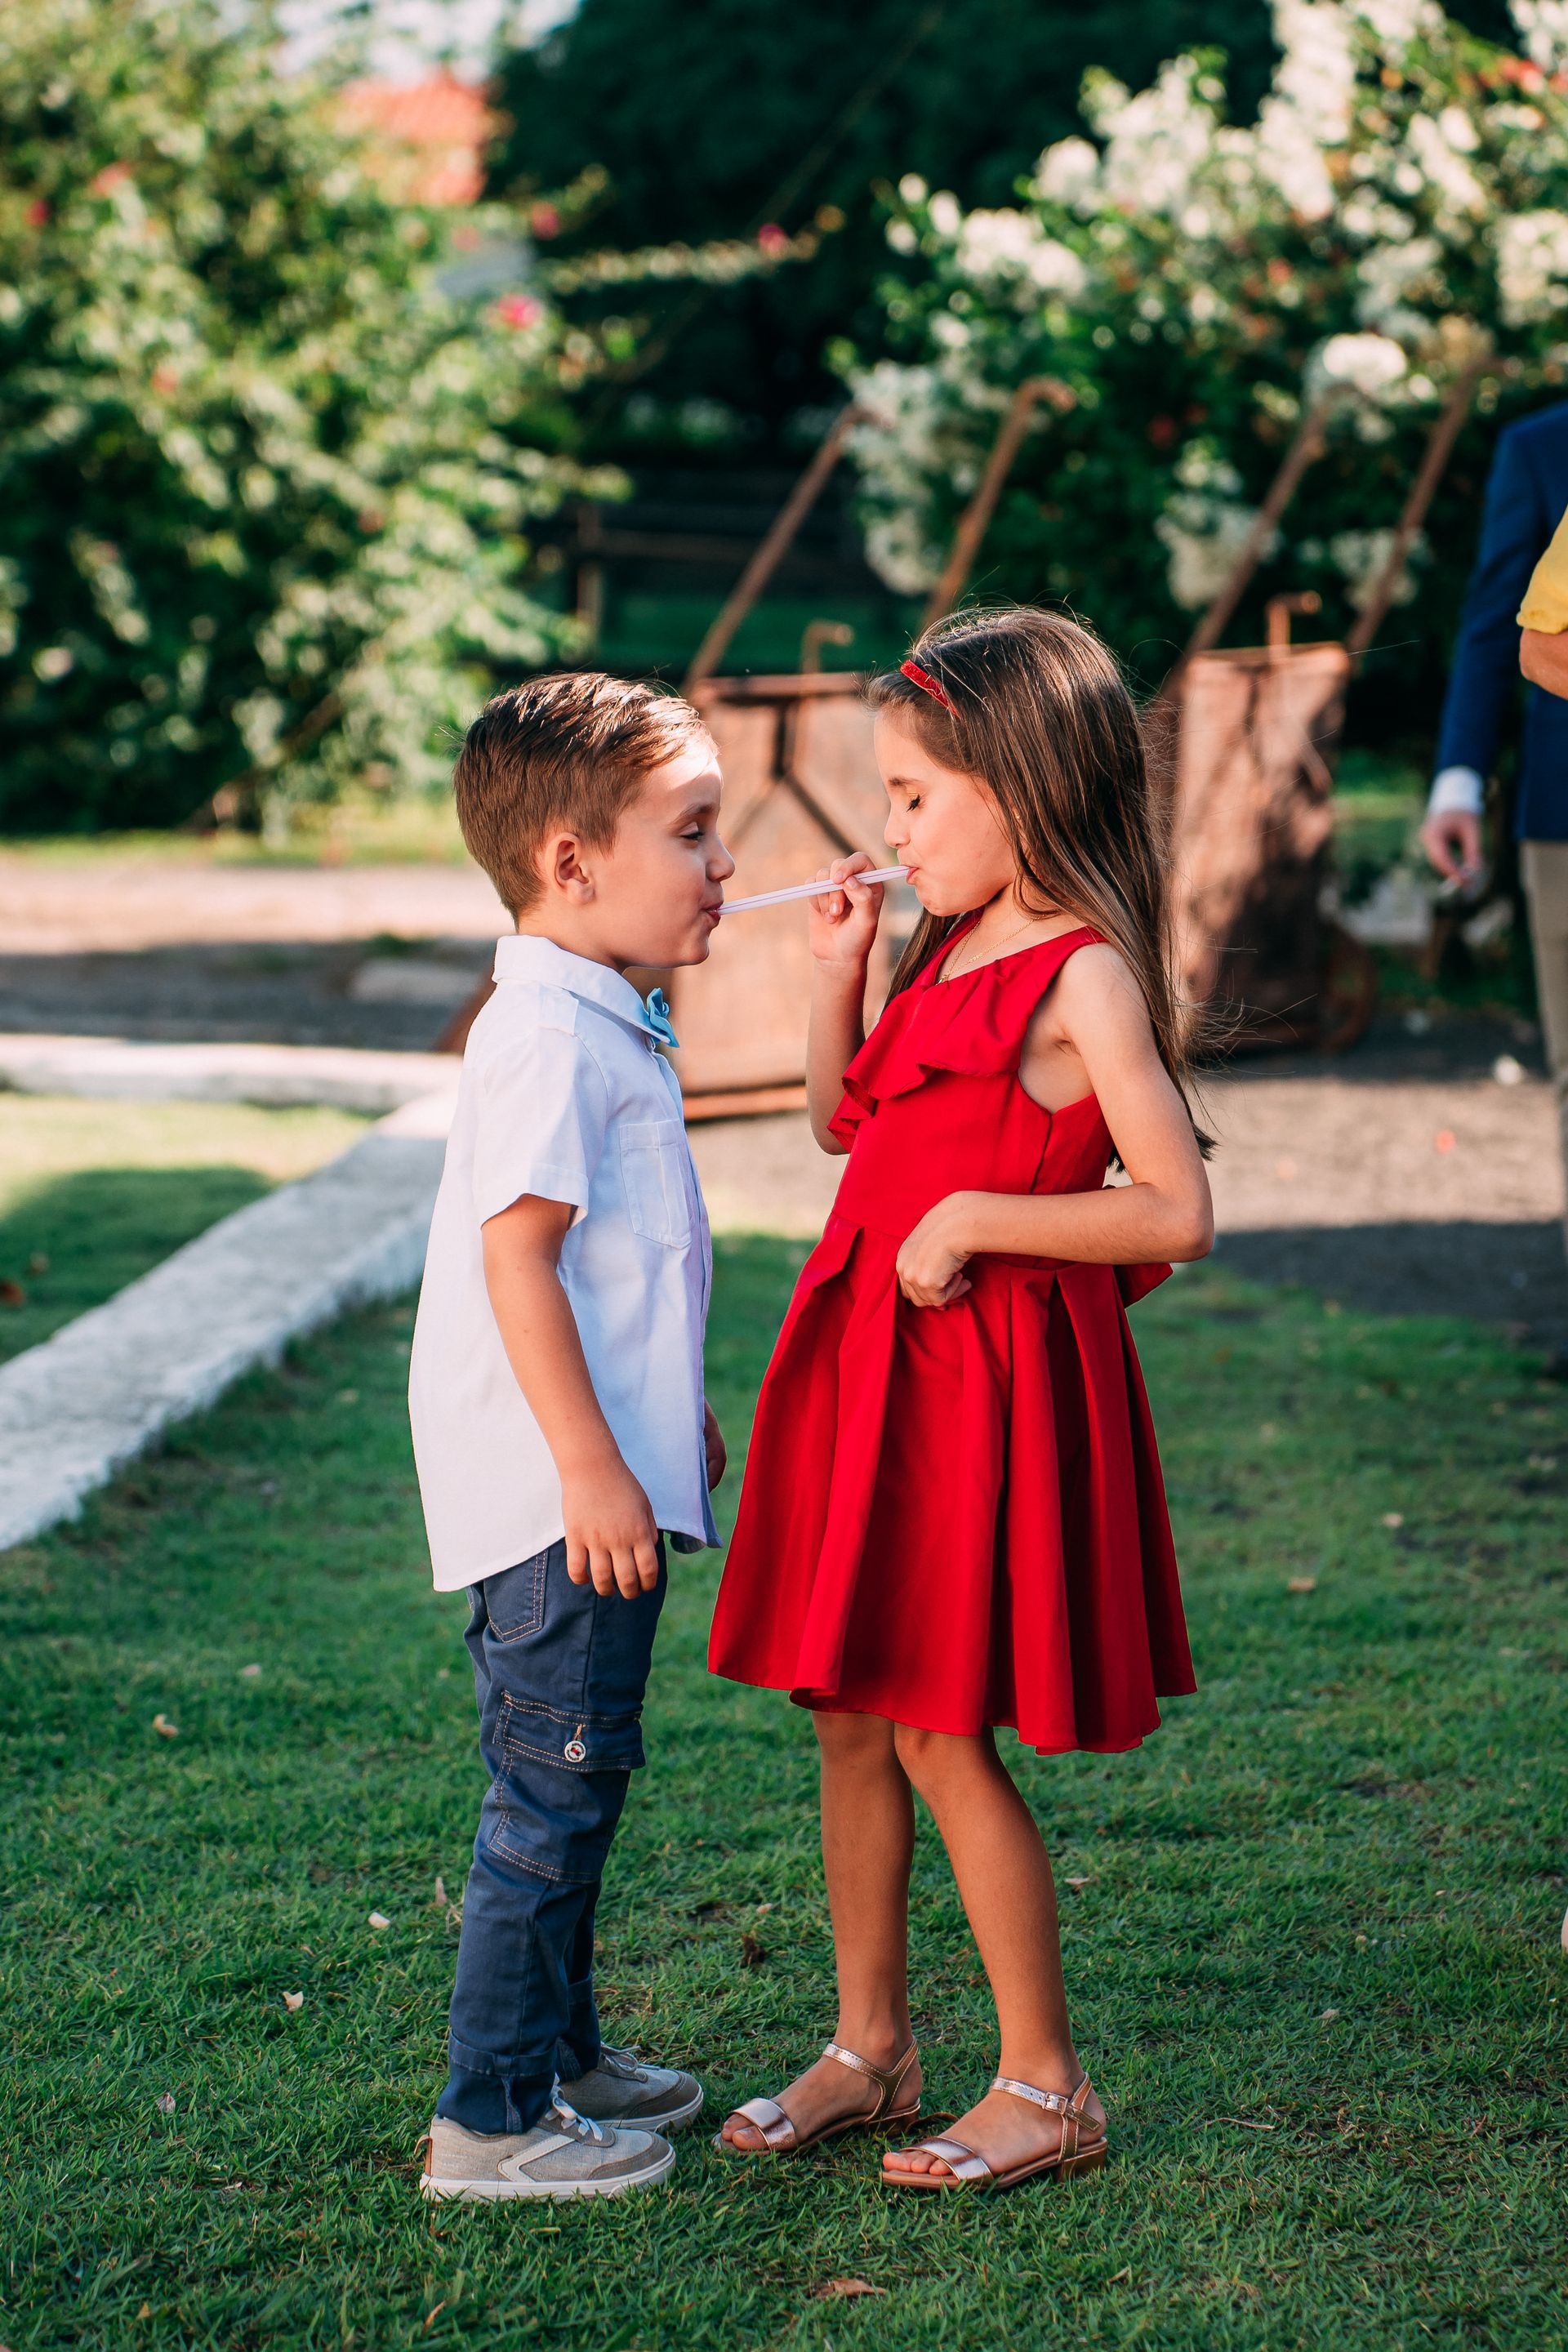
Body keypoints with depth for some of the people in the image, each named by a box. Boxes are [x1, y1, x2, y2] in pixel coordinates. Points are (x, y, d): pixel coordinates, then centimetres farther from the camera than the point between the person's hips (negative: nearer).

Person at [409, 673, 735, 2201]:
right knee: (556, 1788, -4)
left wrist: (672, 1416, 31)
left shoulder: (602, 1028, 15)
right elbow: (516, 1254, -23)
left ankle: (560, 2056, 32)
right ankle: (493, 2119, 5)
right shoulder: (548, 1041, -18)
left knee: (567, 1782, 19)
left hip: (593, 1478, 10)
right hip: (561, 1492, -10)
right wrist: (593, 1467, -23)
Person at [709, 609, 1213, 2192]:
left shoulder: (1082, 977, -15)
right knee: (850, 1719, 13)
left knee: (942, 1737, -4)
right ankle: (868, 2047, 27)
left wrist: (975, 1217, -20)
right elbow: (846, 1123, 23)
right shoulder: (951, 949, 10)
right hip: (867, 1353, 9)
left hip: (988, 1375, -8)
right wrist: (838, 977, 9)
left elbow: (1177, 1213, -20)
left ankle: (1048, 2089, 10)